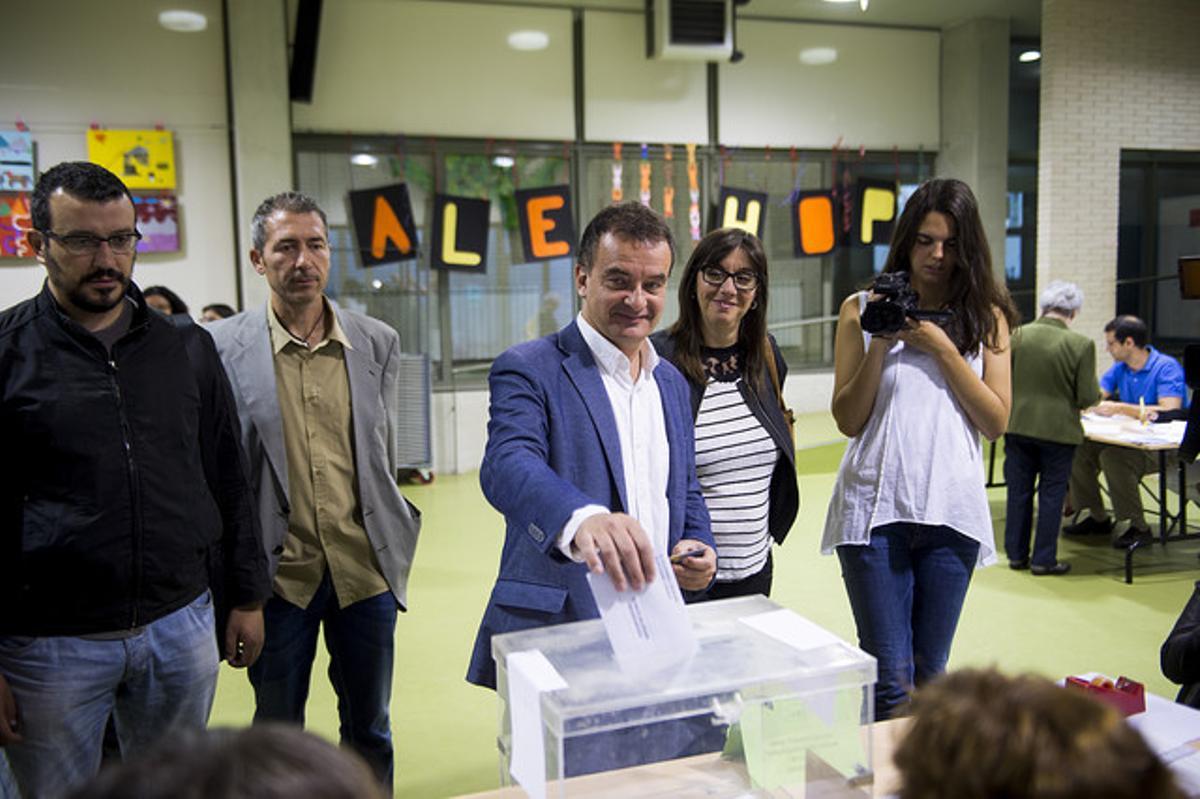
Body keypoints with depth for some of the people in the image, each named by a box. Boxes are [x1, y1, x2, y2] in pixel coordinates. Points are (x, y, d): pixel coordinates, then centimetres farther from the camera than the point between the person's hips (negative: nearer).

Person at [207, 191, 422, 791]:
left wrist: (393, 544, 10)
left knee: (369, 730, 17)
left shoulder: (378, 343, 1)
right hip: (278, 574, -2)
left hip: (366, 568, 2)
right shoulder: (222, 347, -6)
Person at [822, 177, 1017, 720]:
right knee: (891, 680, -2)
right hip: (876, 506, -2)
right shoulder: (862, 309, 4)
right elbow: (848, 420, 0)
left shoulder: (986, 316, 8)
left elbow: (996, 422, 0)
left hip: (952, 509, 2)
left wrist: (941, 347, -8)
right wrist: (880, 343, -11)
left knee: (930, 675, 14)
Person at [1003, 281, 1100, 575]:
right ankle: (1044, 559, 17)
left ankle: (1016, 554, 24)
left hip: (1019, 426, 3)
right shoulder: (1081, 344, -15)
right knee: (1052, 495, 10)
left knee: (1018, 491, 14)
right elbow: (1088, 397, -13)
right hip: (1058, 429, -2)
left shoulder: (1018, 335, -8)